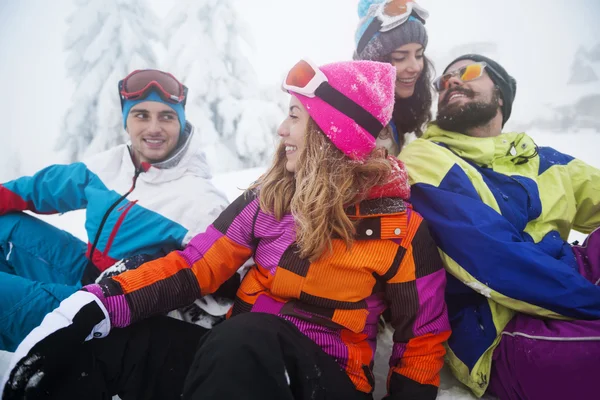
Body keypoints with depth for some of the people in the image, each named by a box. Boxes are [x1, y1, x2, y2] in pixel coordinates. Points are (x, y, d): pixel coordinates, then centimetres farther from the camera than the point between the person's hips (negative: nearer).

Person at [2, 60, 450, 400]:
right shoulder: (271, 194, 3)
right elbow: (198, 263, -2)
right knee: (90, 342, -14)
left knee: (248, 336, -38)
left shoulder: (399, 227, -9)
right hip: (234, 356, 4)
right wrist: (100, 303, -14)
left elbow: (424, 338, -1)